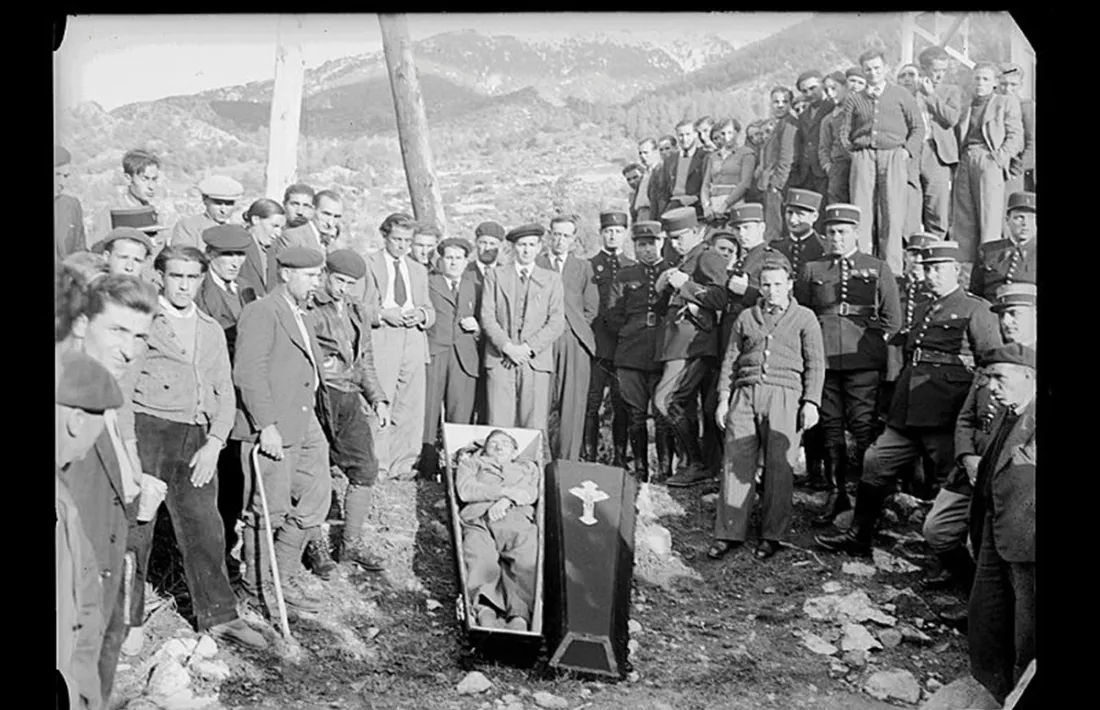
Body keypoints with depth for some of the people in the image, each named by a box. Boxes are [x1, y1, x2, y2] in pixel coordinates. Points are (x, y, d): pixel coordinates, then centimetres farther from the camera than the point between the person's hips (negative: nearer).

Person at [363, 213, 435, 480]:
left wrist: (420, 314, 0)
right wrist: (383, 313, -15)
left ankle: (402, 465, 10)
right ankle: (377, 466, 0)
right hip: (381, 342, -4)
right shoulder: (368, 265, 6)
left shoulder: (419, 270, 23)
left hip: (414, 341, 5)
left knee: (411, 408, 1)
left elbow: (430, 310, 22)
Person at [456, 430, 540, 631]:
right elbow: (465, 491, 13)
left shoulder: (528, 467, 40)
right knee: (480, 562, -37)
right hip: (480, 521, 0)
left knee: (528, 565, -34)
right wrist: (505, 491, 4)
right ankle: (484, 610, -52)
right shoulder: (471, 463, 36)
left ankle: (519, 617, -51)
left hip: (519, 521, 1)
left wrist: (507, 500, -6)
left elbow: (532, 493, 16)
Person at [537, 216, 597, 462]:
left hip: (575, 342, 1)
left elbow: (591, 309, 13)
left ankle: (568, 462, -2)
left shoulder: (584, 267, 17)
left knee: (572, 405, -4)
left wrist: (573, 327, 4)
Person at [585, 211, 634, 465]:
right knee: (591, 404, -3)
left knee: (622, 406, 2)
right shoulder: (588, 266, 9)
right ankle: (589, 458, 4)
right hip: (596, 345, -1)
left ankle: (620, 459, 10)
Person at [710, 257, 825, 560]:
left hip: (784, 394, -2)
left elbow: (815, 363, 7)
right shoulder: (746, 317, 20)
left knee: (779, 466, -5)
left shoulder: (804, 318, 13)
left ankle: (772, 535, 4)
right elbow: (730, 360, 18)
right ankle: (729, 532, 1)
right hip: (745, 392, 2)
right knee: (736, 463, -4)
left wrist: (811, 402, -4)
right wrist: (723, 398, 8)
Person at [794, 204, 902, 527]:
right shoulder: (811, 270, 14)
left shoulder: (878, 269, 11)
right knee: (830, 426, 4)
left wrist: (875, 343, -1)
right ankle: (836, 493, 13)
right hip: (823, 360, 2)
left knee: (864, 426, -5)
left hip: (863, 362, -2)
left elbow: (892, 317, 9)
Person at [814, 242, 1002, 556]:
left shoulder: (975, 310, -3)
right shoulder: (921, 310, 19)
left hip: (945, 417, -7)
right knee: (875, 468, 8)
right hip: (907, 414, 7)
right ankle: (858, 537, 18)